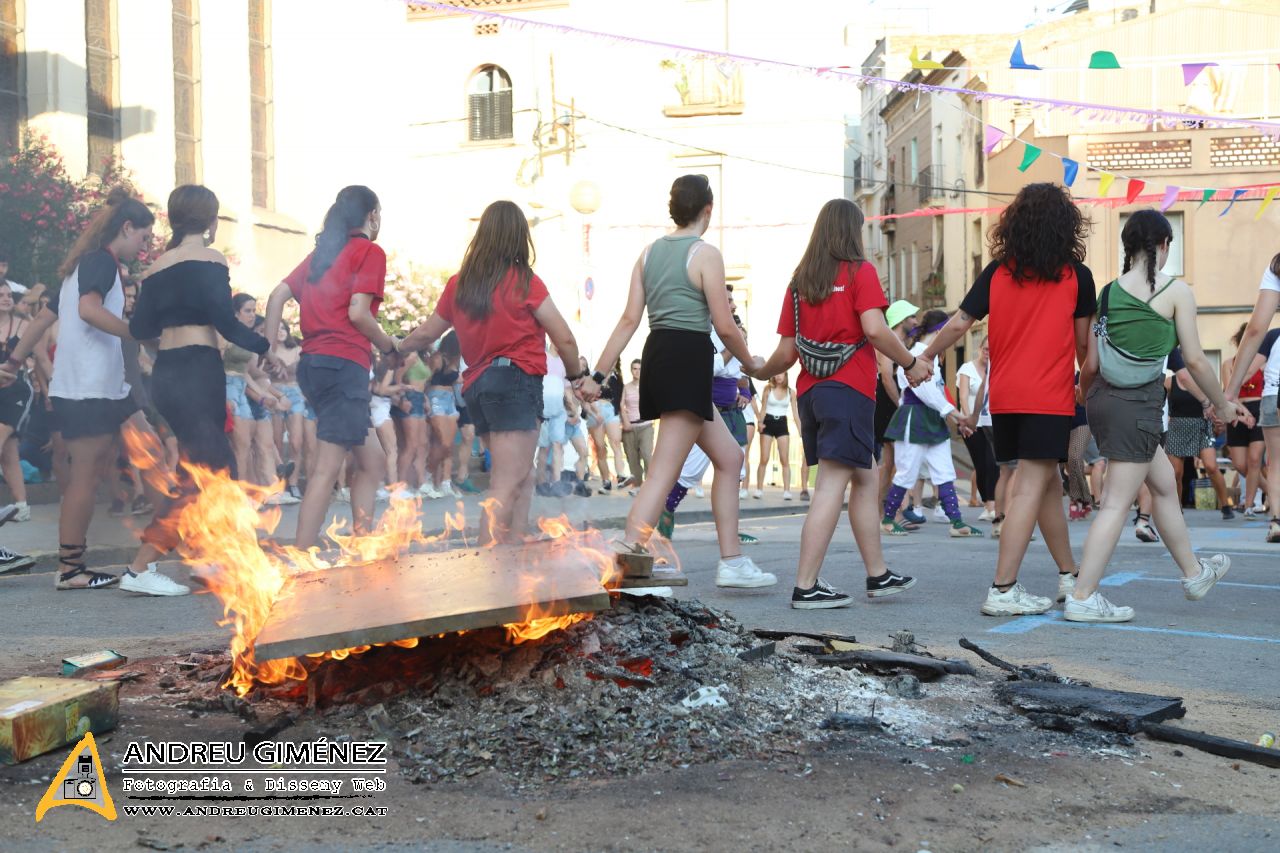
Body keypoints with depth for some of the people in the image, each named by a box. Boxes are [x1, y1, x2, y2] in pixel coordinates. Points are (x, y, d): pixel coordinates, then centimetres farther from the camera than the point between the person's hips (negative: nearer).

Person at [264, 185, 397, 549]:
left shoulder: (321, 252, 21)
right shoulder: (371, 251, -1)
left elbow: (278, 295, 12)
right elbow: (358, 313, -12)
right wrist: (389, 345, 3)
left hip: (313, 364, 8)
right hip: (344, 364, -8)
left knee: (372, 462, 12)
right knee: (328, 468, -9)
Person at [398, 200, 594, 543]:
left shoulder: (459, 284, 11)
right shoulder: (523, 281, -4)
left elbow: (426, 333, 22)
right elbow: (564, 337, -2)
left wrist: (395, 349, 42)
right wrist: (577, 377, 15)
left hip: (476, 385, 6)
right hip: (515, 379, -6)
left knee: (523, 479, 17)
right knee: (507, 485, -9)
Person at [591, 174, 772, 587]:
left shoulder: (649, 252, 13)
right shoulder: (705, 254, -6)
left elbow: (629, 319, 8)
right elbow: (725, 326, -8)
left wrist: (598, 373, 9)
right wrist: (751, 362, 9)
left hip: (657, 356, 8)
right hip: (689, 358, -8)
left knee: (729, 457, 17)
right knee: (663, 473, -10)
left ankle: (731, 562, 19)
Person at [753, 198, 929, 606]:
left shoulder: (800, 280, 13)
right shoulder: (859, 271, -2)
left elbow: (786, 353, 12)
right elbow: (874, 328, -15)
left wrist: (760, 372, 30)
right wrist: (911, 364, -2)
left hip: (810, 390, 7)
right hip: (849, 388, -7)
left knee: (866, 478, 16)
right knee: (831, 486, -7)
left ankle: (878, 574, 22)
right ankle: (806, 586, -10)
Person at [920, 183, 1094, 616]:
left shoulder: (997, 272, 5)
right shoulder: (1076, 275, -1)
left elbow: (958, 324, 3)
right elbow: (1082, 342, 4)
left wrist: (924, 358, 16)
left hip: (1004, 396, 4)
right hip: (1050, 397, -4)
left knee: (1047, 481, 16)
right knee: (1030, 487, -6)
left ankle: (1068, 576, 26)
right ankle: (1003, 590, -10)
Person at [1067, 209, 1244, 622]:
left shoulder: (1108, 291, 7)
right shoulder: (1175, 290, -7)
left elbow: (1091, 363, 7)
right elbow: (1194, 360, -6)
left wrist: (1086, 399, 25)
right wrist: (1223, 404, 8)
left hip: (1103, 398, 7)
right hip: (1138, 404, -7)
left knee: (1165, 482, 24)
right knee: (1118, 503, -5)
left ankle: (1194, 572, 39)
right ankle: (1082, 597, -7)